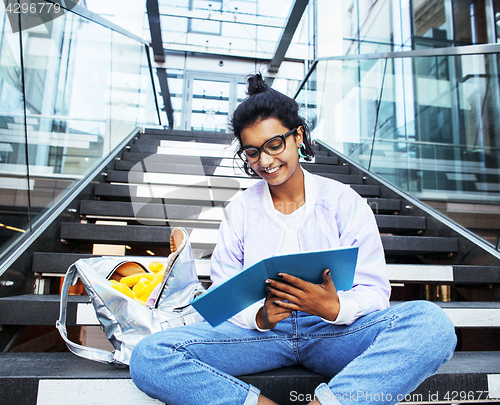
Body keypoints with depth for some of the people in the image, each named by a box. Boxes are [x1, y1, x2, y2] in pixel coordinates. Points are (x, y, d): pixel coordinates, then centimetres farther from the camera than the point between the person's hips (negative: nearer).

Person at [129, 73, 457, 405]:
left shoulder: (344, 201, 1)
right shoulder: (240, 210, 6)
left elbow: (375, 291, -3)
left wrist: (335, 308, -25)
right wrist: (258, 316, -19)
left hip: (332, 333, 0)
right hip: (260, 331, 1)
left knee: (434, 322, -28)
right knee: (149, 356, -21)